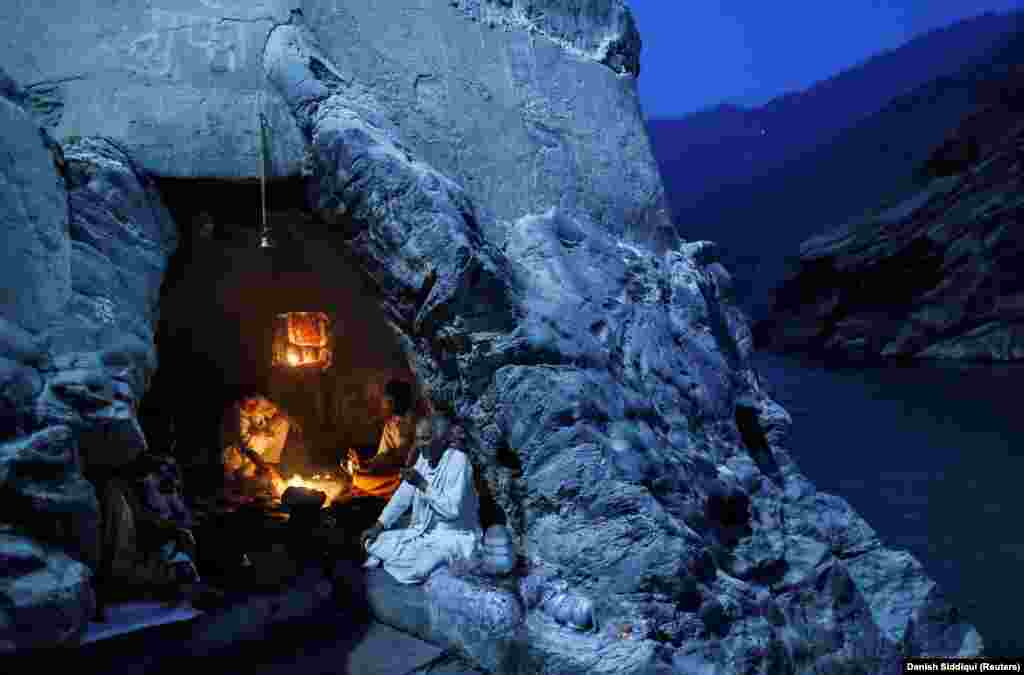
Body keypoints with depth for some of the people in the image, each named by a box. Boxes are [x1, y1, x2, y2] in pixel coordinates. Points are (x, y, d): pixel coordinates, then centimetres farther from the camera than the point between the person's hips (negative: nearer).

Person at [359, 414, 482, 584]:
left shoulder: (458, 461, -21)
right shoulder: (424, 458, 2)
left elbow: (453, 509, -28)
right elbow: (403, 496, 8)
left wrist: (422, 484, -28)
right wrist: (378, 526, 1)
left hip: (452, 537, -6)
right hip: (422, 532, 7)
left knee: (416, 569, -30)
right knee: (373, 542, -5)